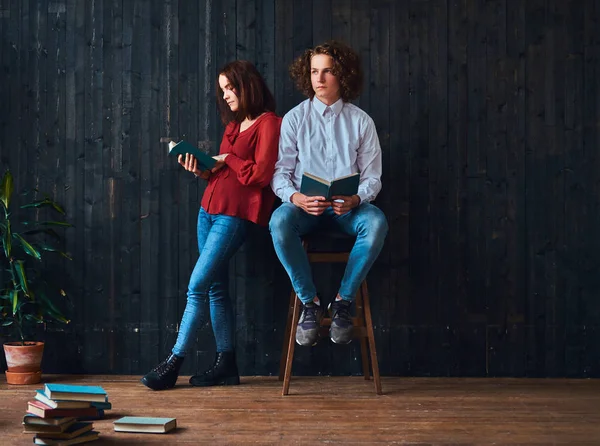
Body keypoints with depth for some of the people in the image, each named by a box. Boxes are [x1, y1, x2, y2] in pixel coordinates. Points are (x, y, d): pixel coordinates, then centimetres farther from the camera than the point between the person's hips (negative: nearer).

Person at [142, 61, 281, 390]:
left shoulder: (268, 123, -6)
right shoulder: (234, 125, 21)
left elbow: (261, 174, -15)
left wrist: (227, 159, -5)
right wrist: (203, 171, 1)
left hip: (236, 215, -8)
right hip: (210, 208, 8)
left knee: (197, 286, -11)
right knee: (216, 287, 6)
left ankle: (173, 363, -6)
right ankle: (226, 365, 10)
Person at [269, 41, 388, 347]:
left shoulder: (361, 121, 7)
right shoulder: (295, 118, 6)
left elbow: (372, 177, 4)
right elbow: (280, 172, 1)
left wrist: (356, 199, -20)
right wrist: (295, 197, -21)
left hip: (347, 208, 0)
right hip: (305, 206, 0)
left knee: (376, 222, -33)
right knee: (280, 221, -35)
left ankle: (343, 301, -18)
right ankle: (309, 302, -19)